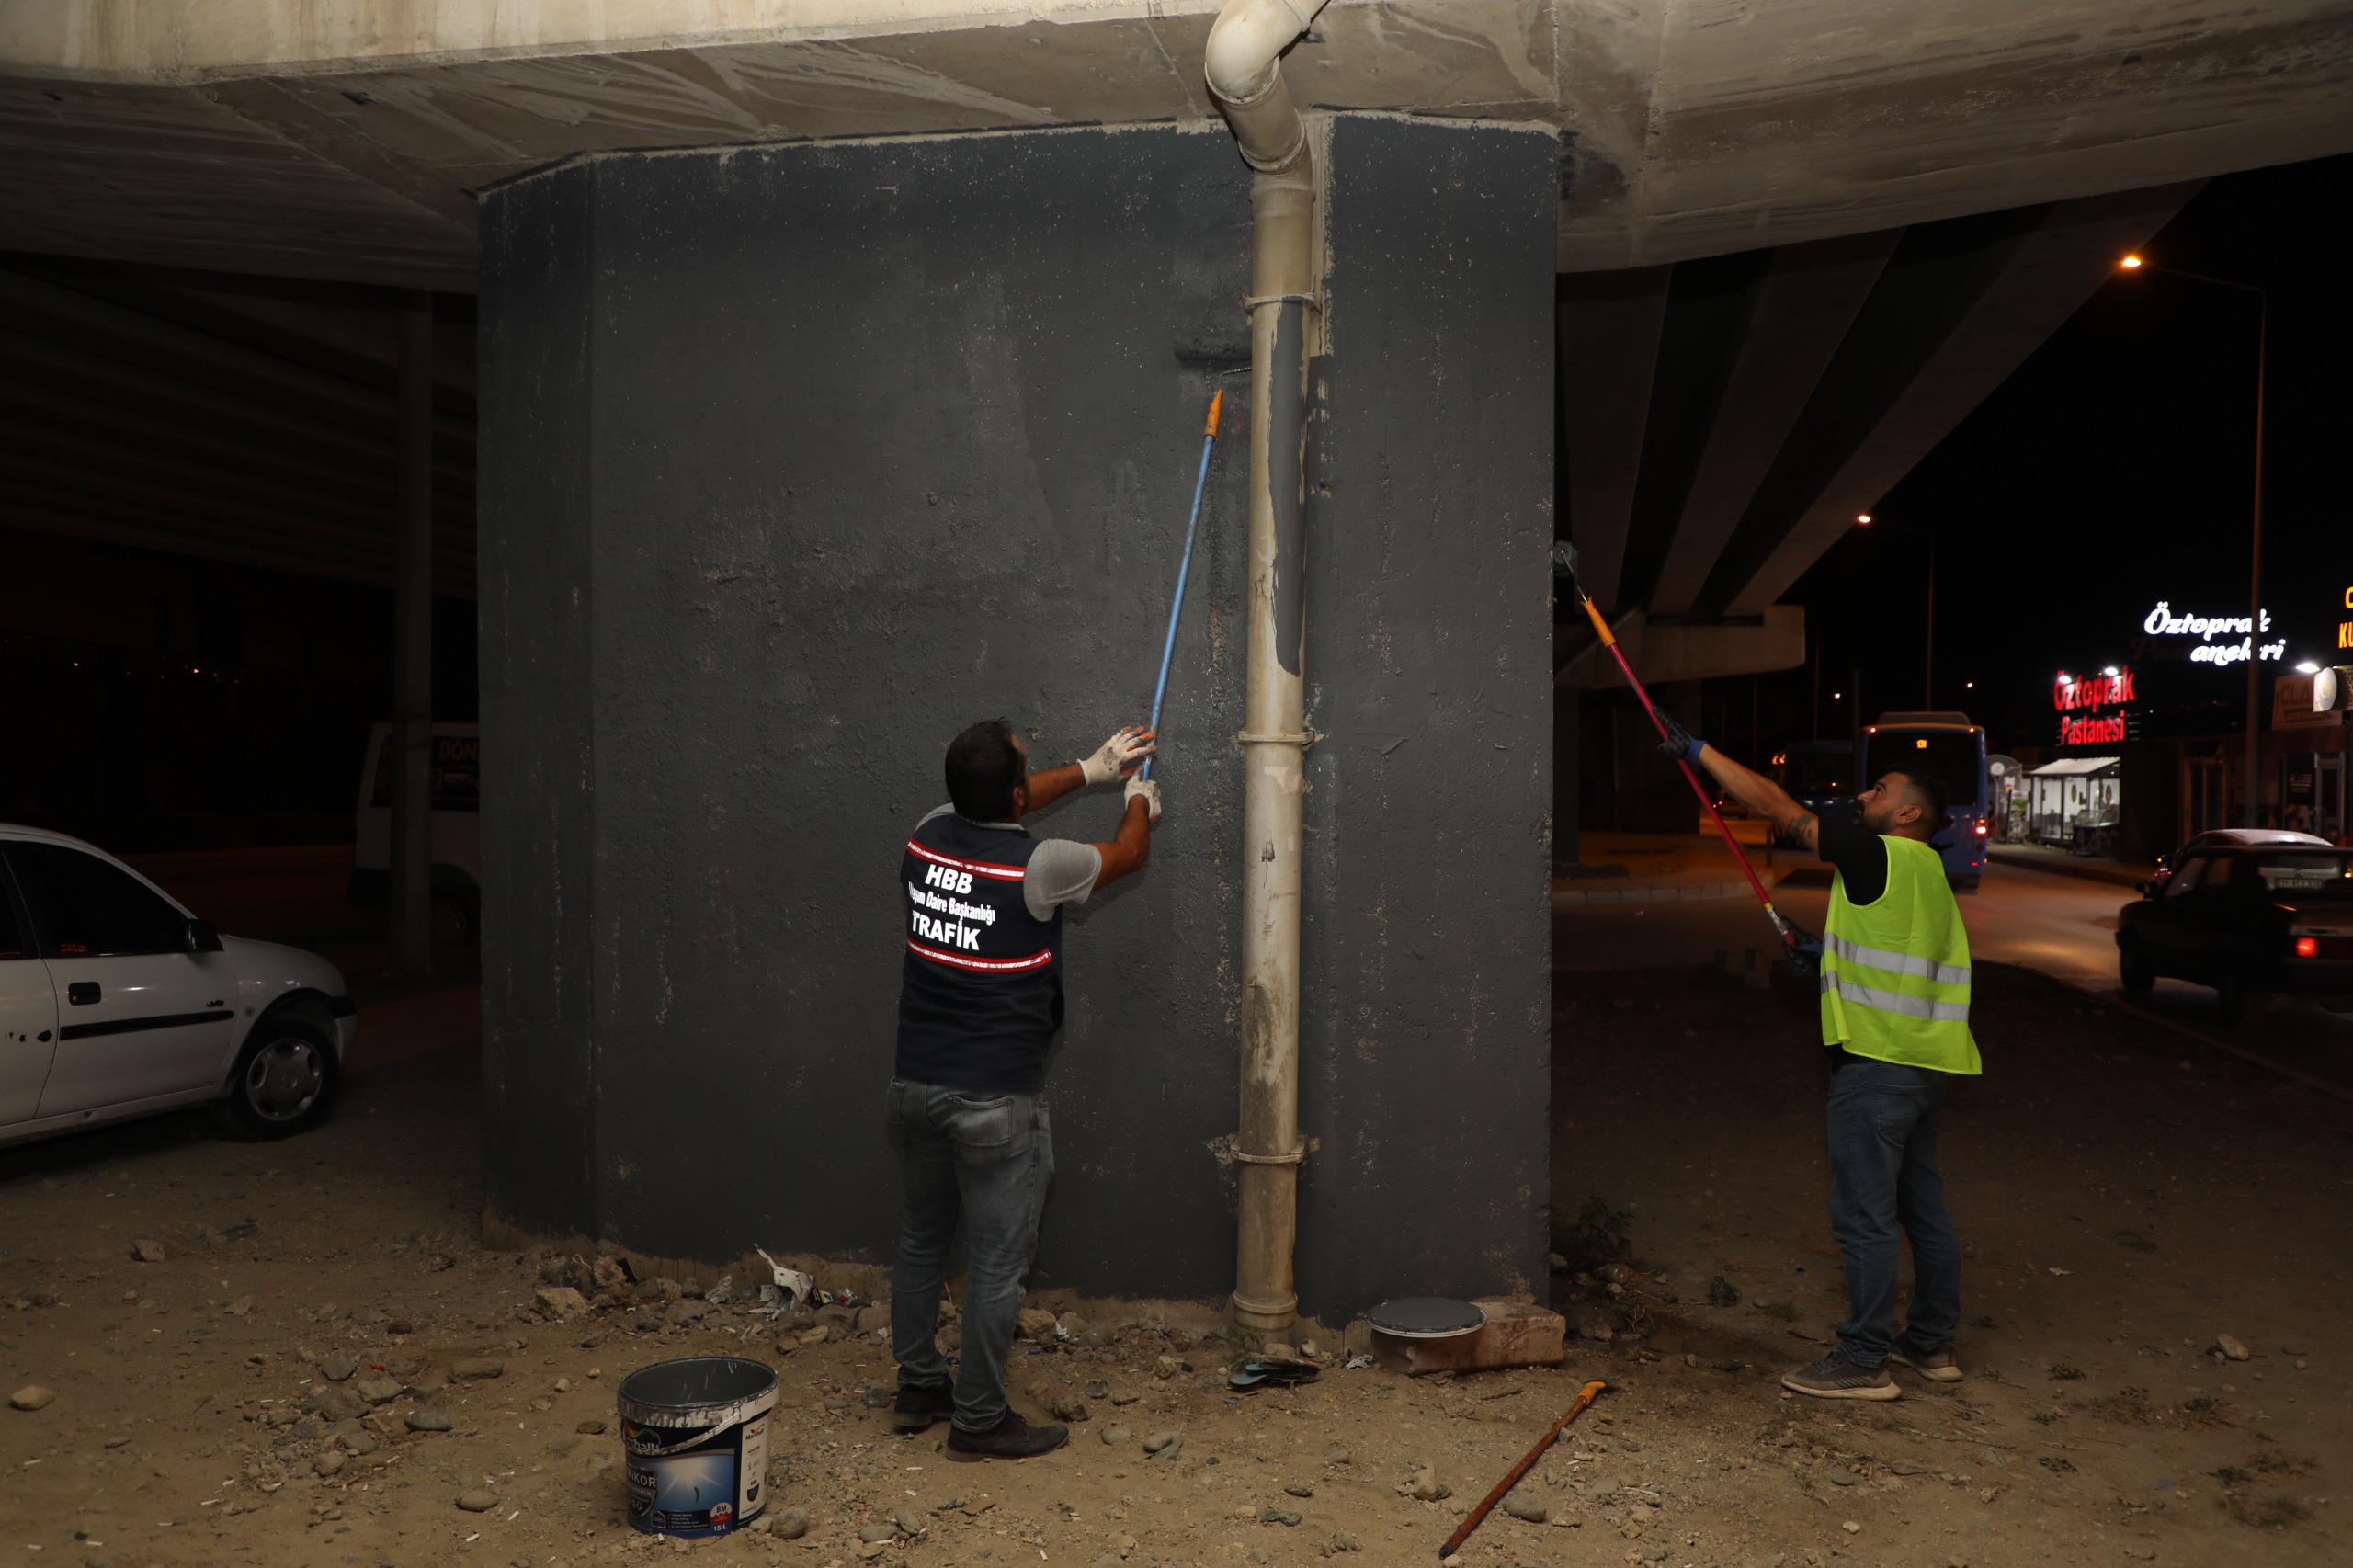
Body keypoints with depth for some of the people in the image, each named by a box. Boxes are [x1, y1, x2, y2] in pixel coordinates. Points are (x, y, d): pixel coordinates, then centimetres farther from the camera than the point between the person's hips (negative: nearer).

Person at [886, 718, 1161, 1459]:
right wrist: (1140, 802, 25)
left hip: (915, 1085, 7)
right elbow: (1127, 853, 2)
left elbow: (993, 812, 22)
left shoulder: (929, 837, -1)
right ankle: (979, 1420, 16)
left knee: (923, 1238, 20)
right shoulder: (1039, 866, -18)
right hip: (995, 1102, -7)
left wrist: (1090, 770, 29)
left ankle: (917, 1387, 34)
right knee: (998, 1260, 6)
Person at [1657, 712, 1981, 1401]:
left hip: (1877, 1062, -10)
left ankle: (1863, 1360, 1)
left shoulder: (1877, 854, -12)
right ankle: (1932, 1343, 28)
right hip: (1920, 1061, 10)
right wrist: (1834, 957, 26)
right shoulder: (1926, 872, 15)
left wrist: (1698, 749, -7)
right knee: (1922, 1207, 17)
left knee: (1865, 1213, -4)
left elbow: (1776, 806, -12)